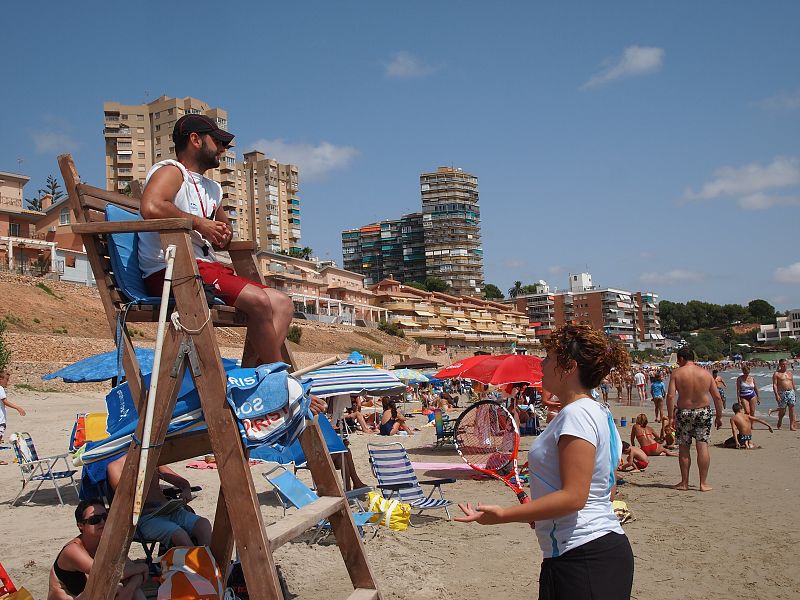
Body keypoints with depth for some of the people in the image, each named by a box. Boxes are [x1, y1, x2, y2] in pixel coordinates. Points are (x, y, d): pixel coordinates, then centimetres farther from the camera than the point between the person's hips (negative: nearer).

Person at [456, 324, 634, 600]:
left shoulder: (577, 414, -18)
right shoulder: (600, 412, 14)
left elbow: (573, 496, -24)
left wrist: (502, 514, -23)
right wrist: (539, 510, 24)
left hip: (582, 557, -10)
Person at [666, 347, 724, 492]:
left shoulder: (677, 373, -5)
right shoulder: (706, 373, 3)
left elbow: (670, 396, -12)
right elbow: (717, 397, 4)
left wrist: (671, 416, -6)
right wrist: (719, 416, 12)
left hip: (684, 413, -2)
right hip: (703, 412, 2)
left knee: (684, 448, 7)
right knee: (703, 446, 4)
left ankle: (684, 483, 13)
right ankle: (703, 483, 5)